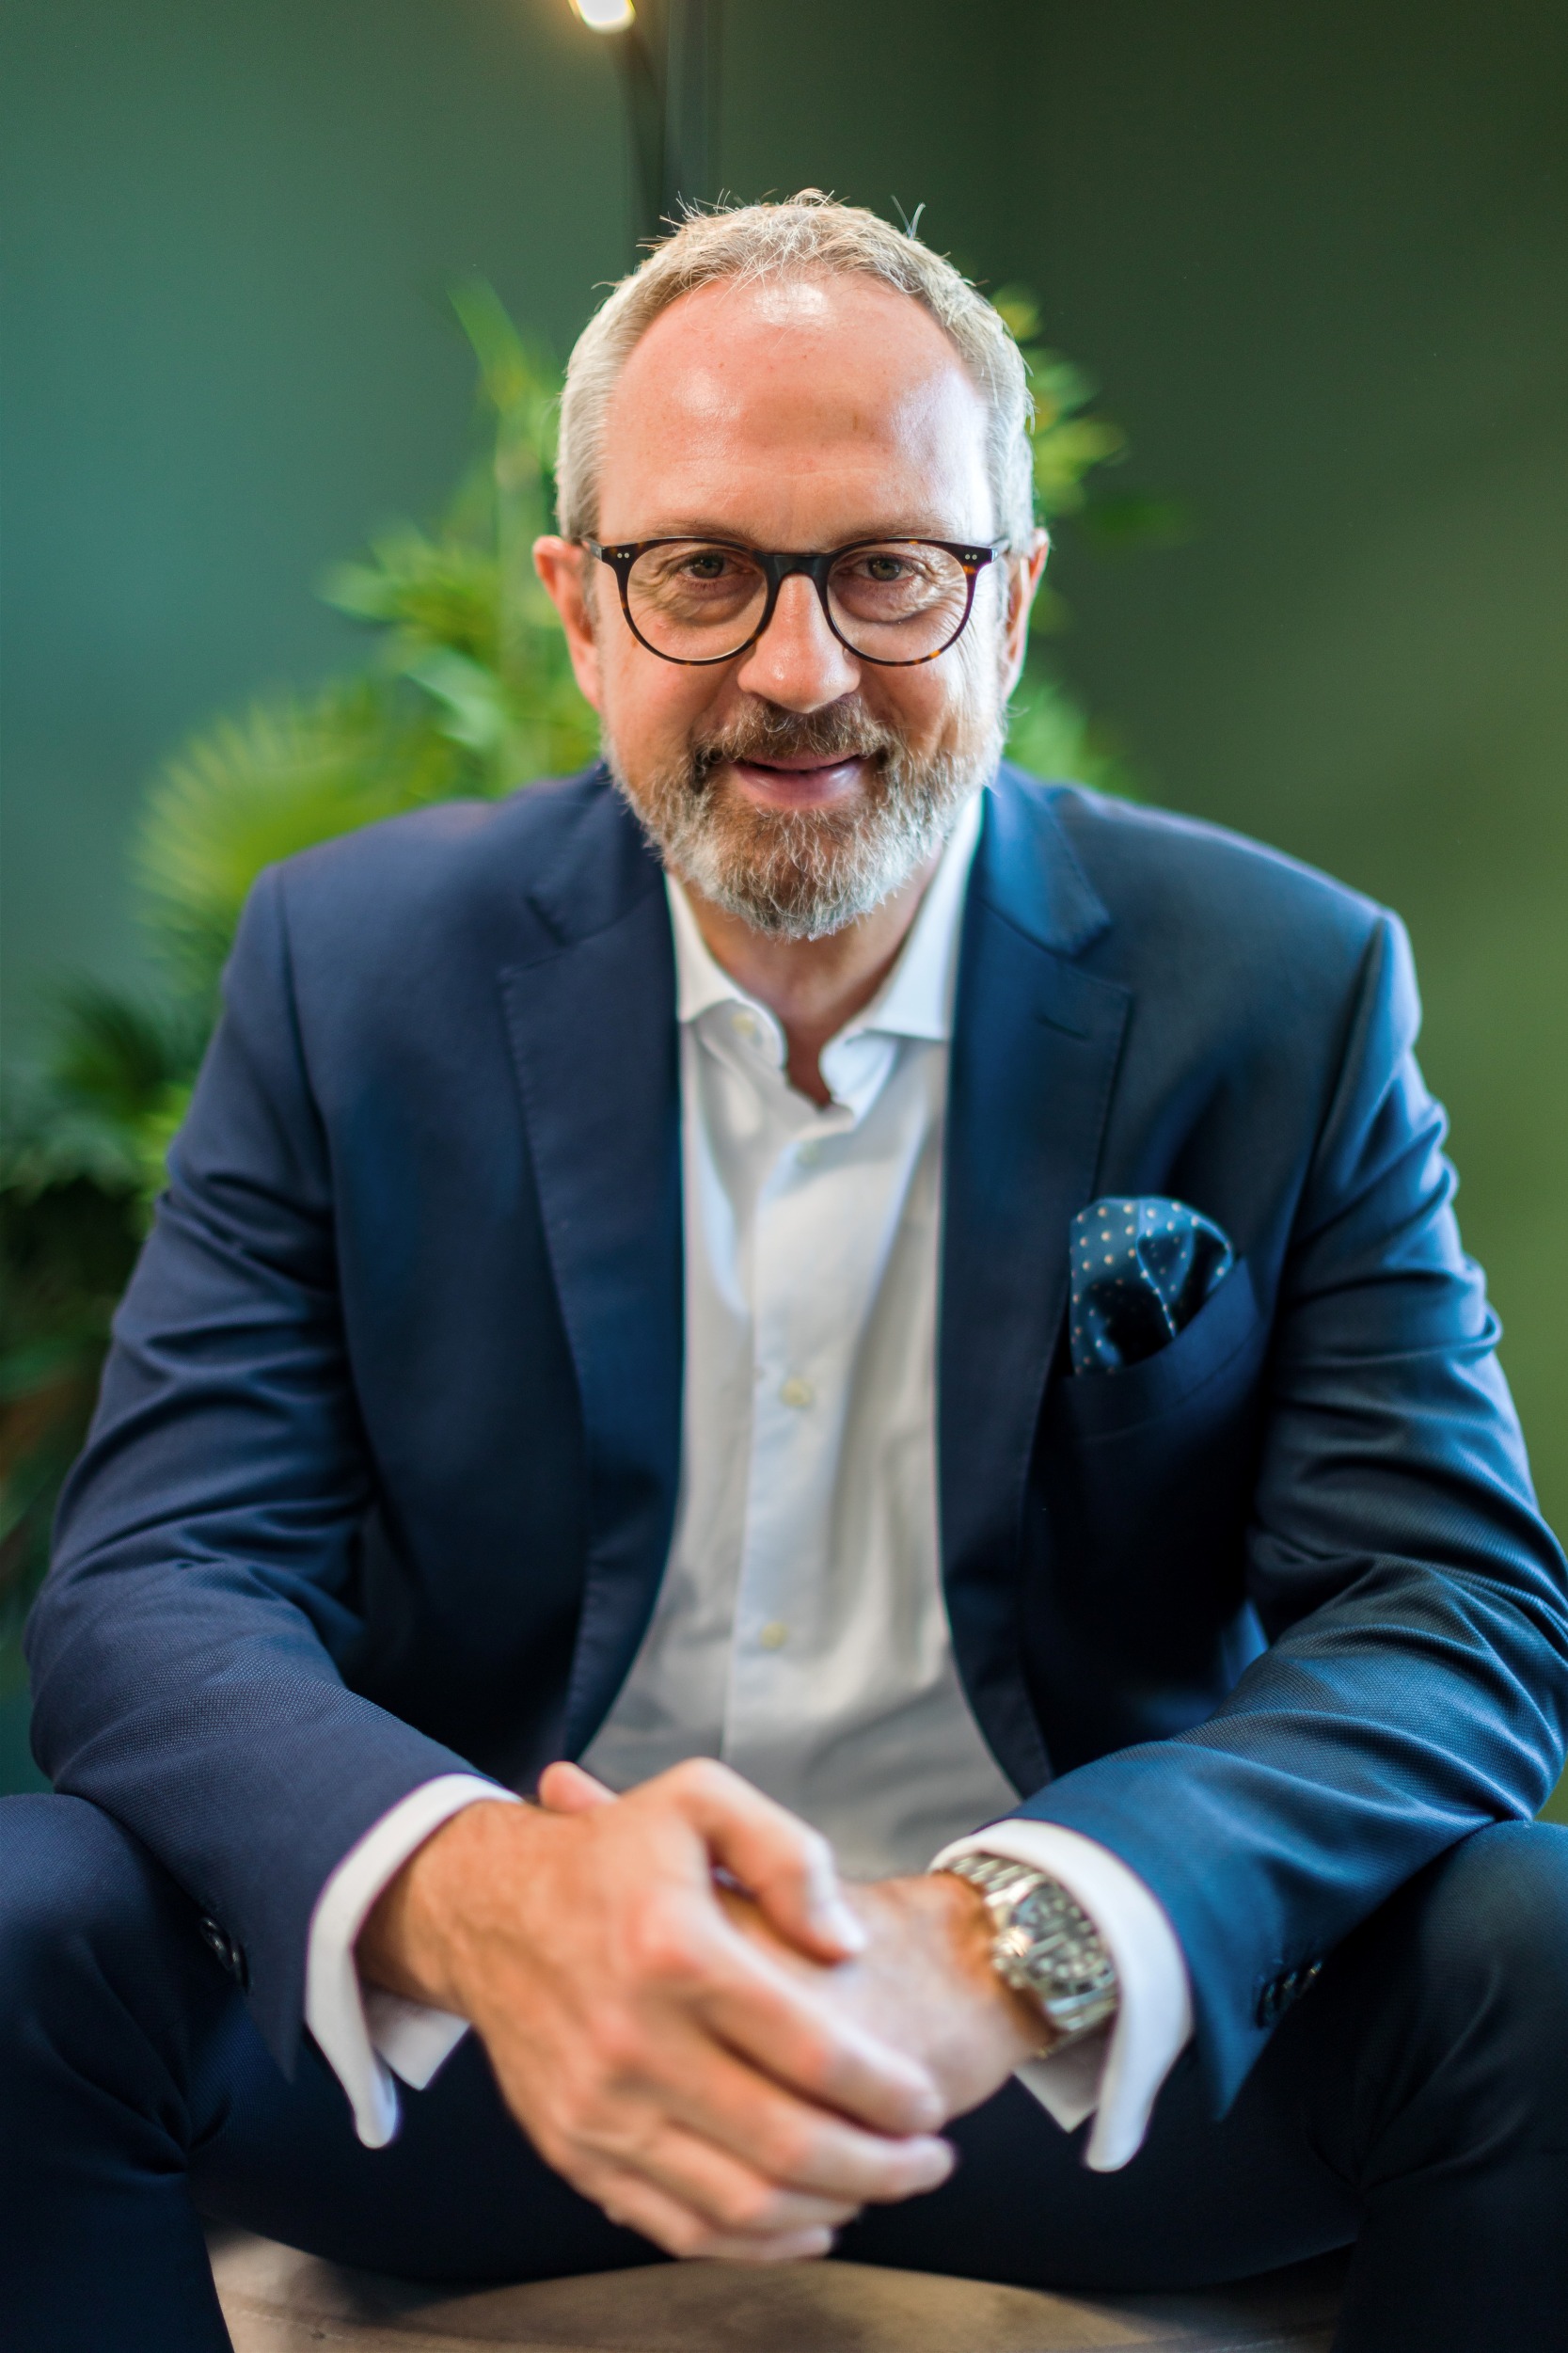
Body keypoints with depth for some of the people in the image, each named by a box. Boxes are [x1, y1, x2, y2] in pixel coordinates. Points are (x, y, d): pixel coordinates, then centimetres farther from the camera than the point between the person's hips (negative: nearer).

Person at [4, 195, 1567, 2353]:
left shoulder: (1283, 992, -5)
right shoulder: (354, 965, -3)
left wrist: (999, 1949, -30)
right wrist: (474, 1894, -32)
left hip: (1105, 2037, 1)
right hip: (474, 2010, 0)